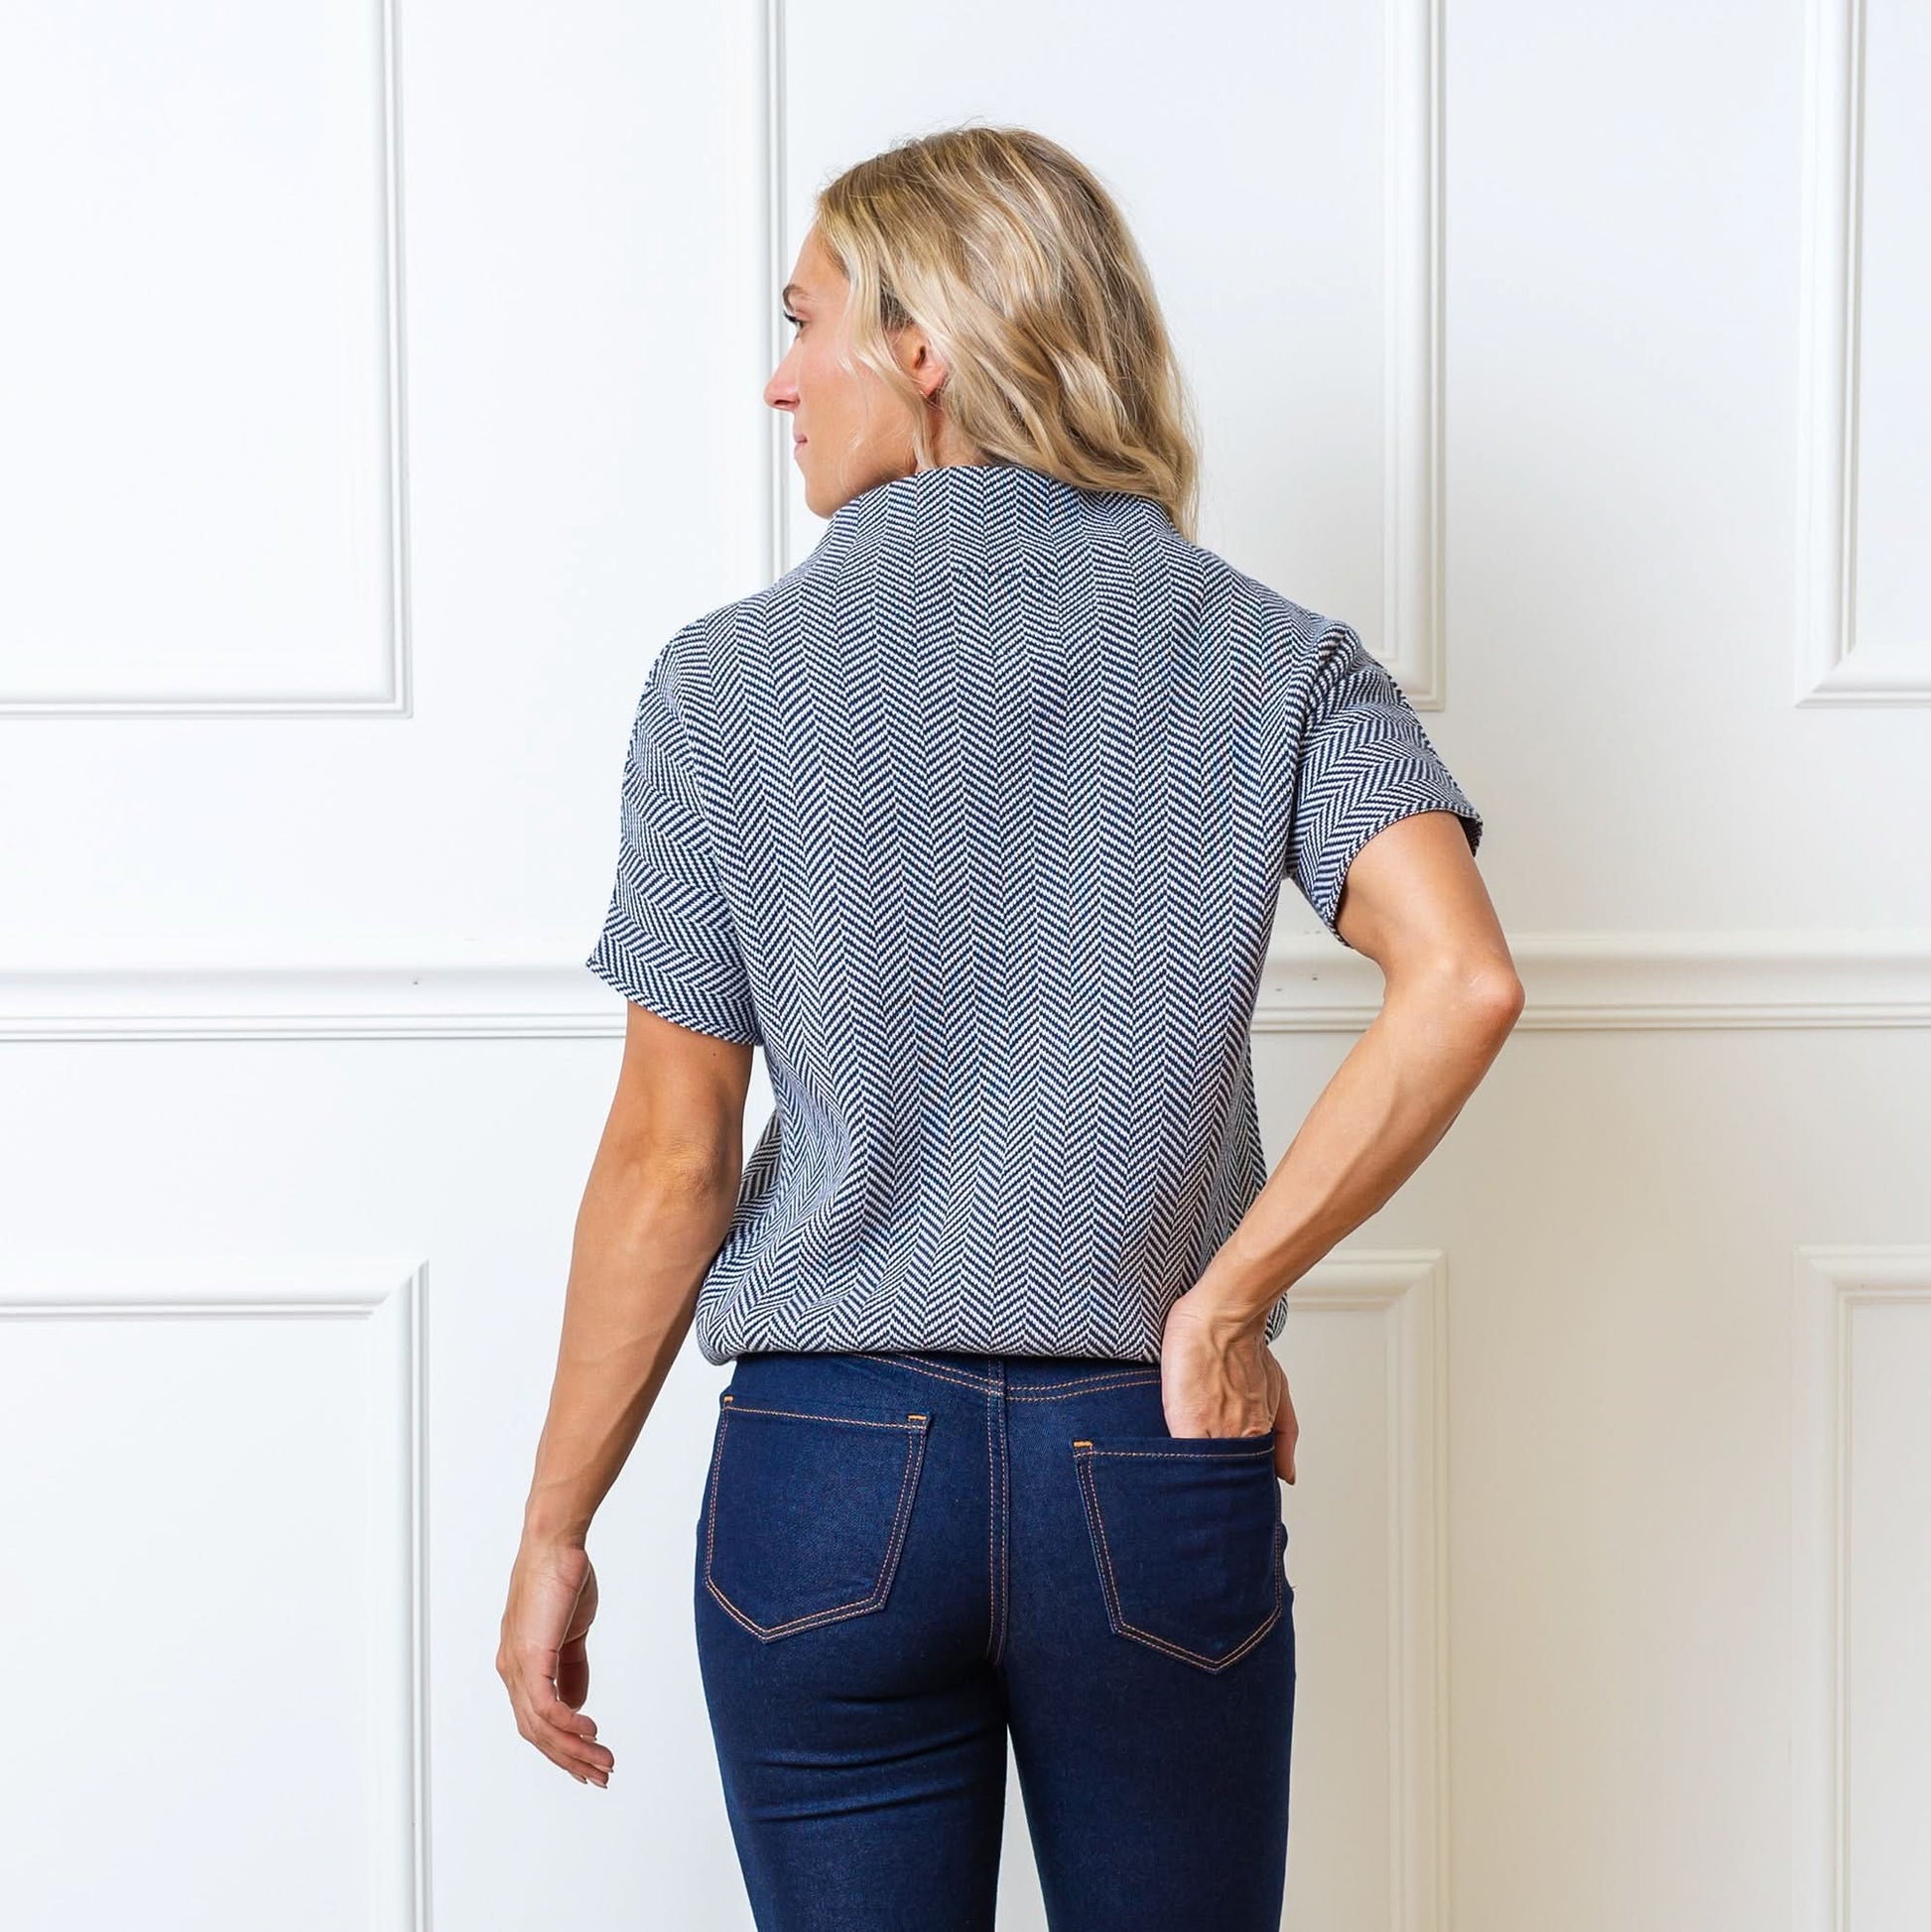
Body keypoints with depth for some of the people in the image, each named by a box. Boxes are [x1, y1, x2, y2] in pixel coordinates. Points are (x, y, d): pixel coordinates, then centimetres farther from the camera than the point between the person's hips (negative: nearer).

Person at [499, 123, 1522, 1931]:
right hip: (1158, 1481, 1)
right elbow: (1462, 982, -17)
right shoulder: (1274, 659, 0)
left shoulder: (729, 680, -4)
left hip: (829, 1471, -1)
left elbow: (668, 1162, -5)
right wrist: (1223, 1305, -9)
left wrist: (552, 1533, 5)